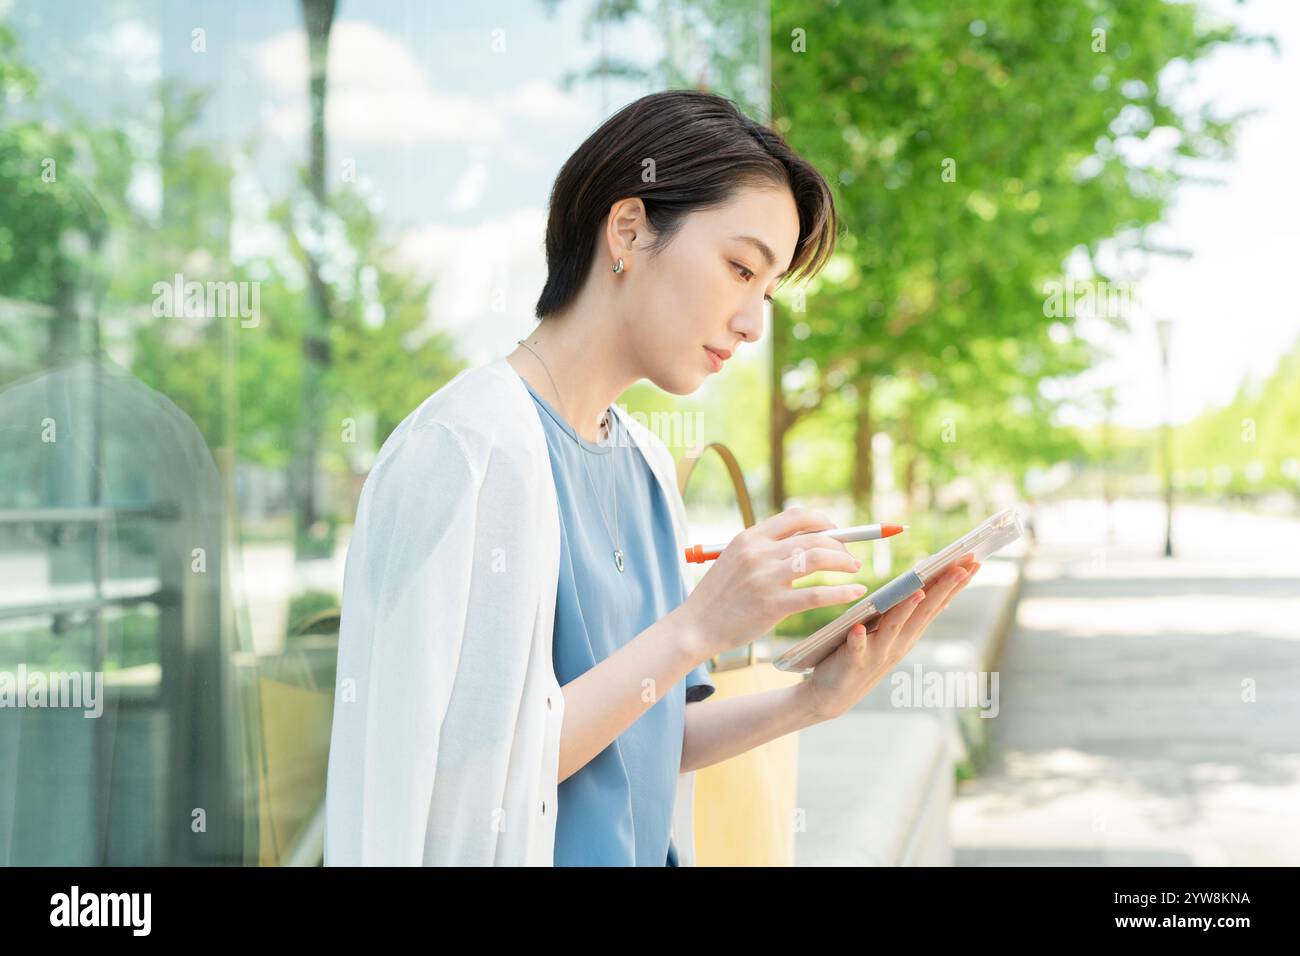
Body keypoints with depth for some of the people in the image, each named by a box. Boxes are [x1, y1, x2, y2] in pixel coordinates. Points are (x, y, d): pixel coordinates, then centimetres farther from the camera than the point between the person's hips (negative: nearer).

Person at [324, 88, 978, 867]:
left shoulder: (648, 464, 4)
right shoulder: (471, 447, -19)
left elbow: (643, 745, 6)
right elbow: (460, 784, -23)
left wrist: (810, 702, -8)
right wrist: (696, 628, -25)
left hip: (642, 847, 7)